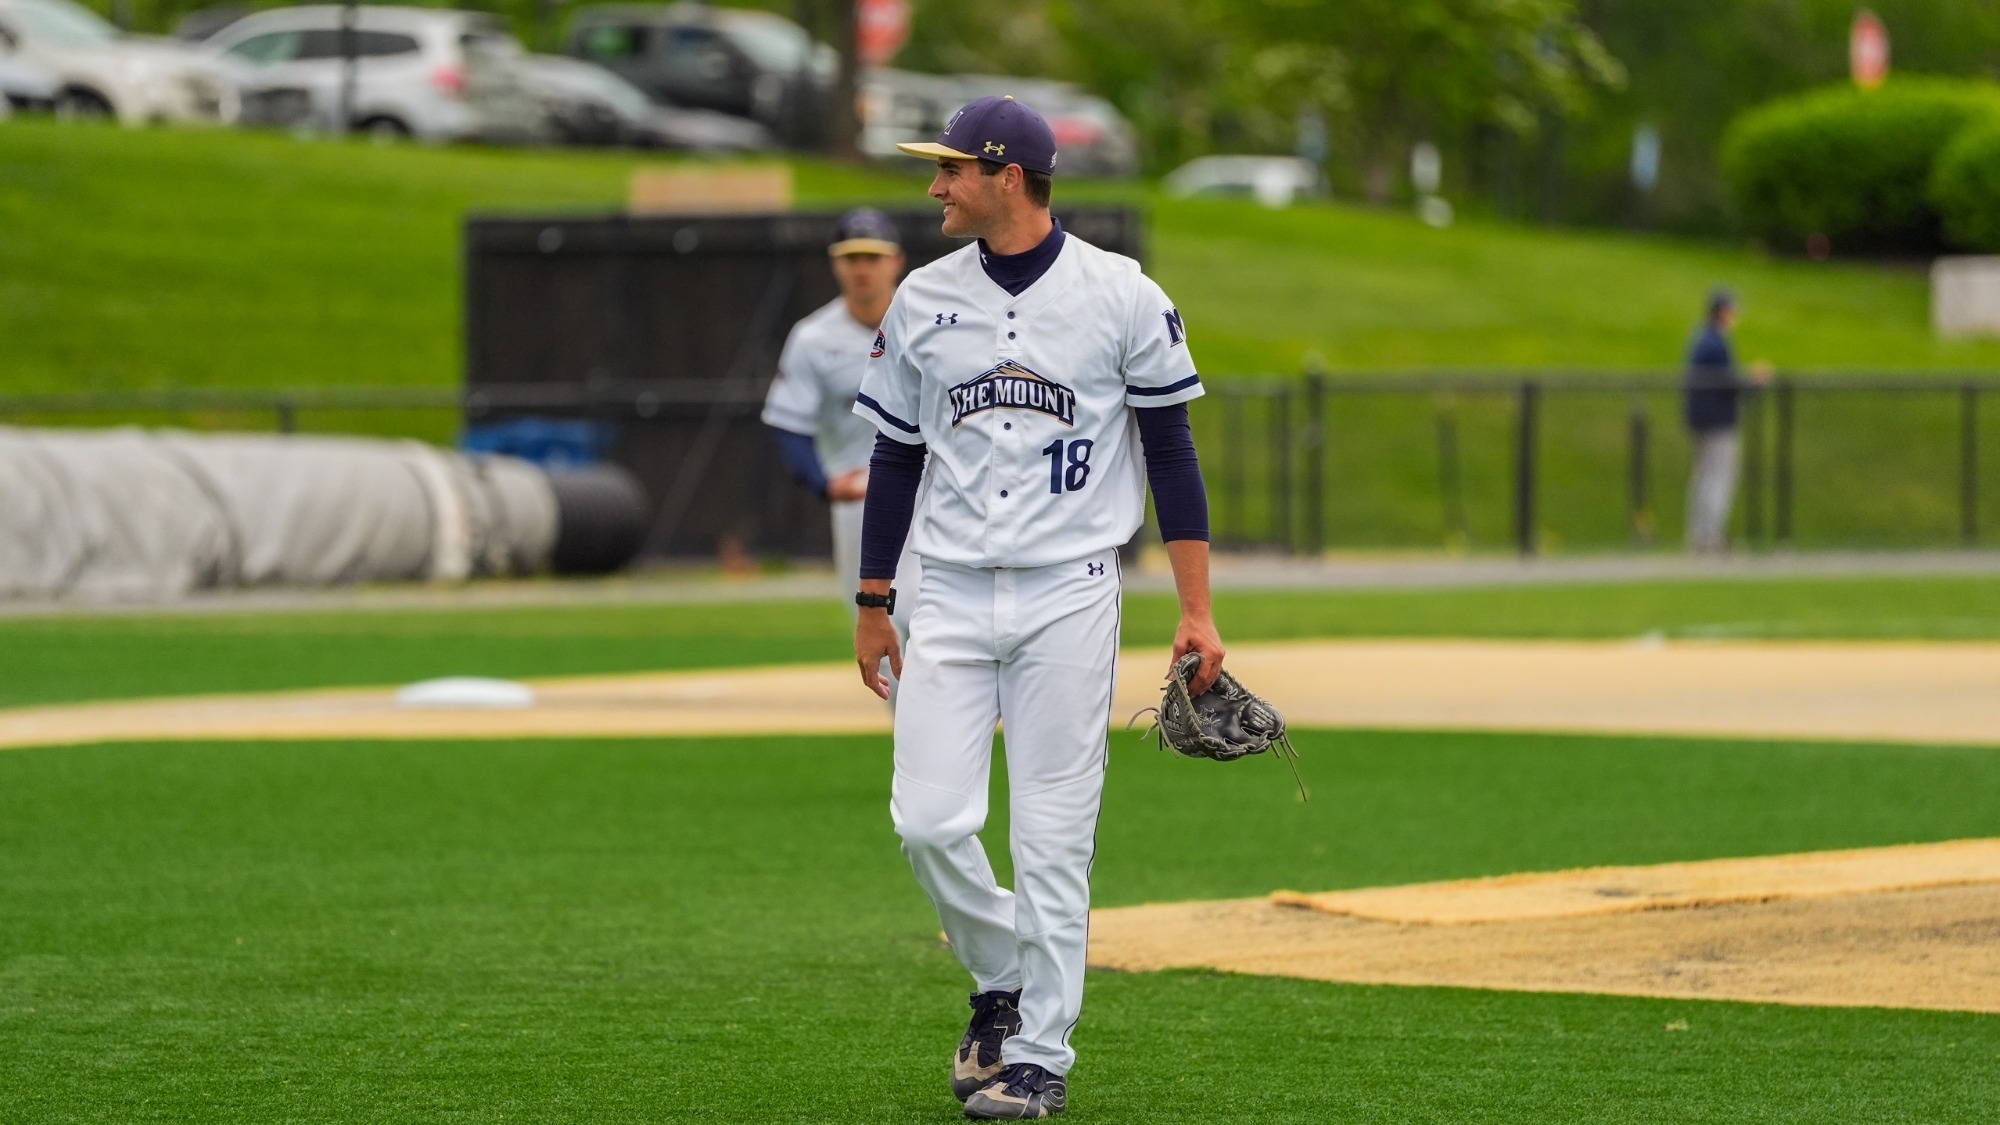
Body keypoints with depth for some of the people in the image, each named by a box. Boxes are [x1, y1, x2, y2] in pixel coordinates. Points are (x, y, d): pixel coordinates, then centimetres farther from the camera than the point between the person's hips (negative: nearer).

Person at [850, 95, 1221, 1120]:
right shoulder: (922, 302, 6)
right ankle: (1001, 977, 19)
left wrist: (1197, 609, -5)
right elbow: (895, 457, 14)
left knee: (1054, 839, -3)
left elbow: (1171, 451, -1)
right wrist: (872, 605, 14)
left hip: (1070, 596, -3)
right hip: (951, 597, 3)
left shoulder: (1123, 297, -4)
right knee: (929, 820, -7)